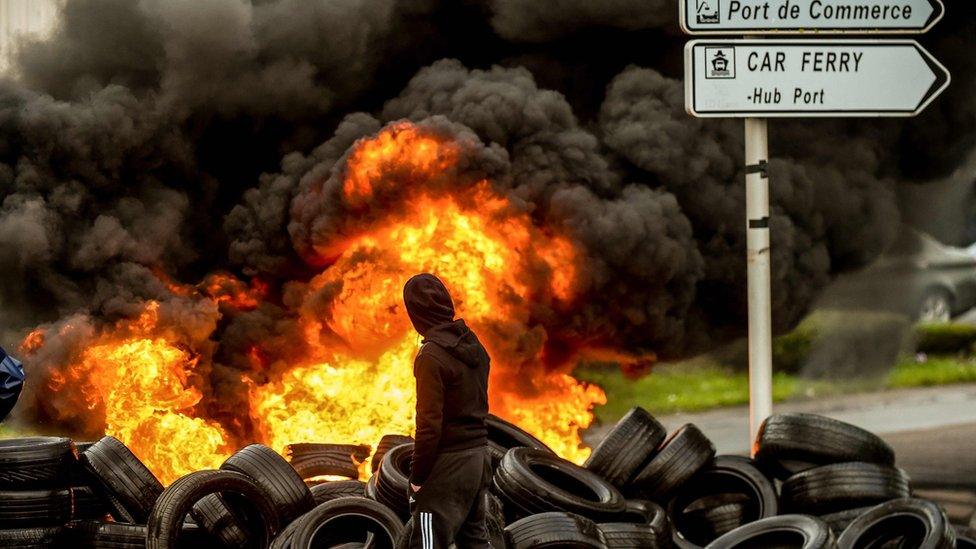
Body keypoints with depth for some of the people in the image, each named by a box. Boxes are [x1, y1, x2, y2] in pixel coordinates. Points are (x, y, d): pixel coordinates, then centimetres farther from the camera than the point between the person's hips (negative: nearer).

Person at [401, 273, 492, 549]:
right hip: (479, 454, 8)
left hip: (448, 463, -8)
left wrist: (417, 477, -11)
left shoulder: (432, 356, -17)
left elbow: (429, 424, -19)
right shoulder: (475, 347, 7)